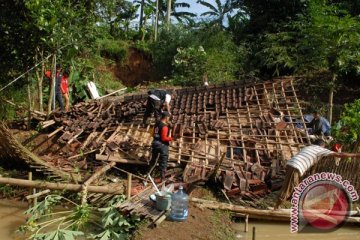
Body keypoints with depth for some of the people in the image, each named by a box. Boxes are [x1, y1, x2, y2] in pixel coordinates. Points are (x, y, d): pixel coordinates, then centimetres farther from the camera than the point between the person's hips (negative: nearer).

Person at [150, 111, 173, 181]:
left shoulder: (157, 124, 5)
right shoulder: (164, 126, -20)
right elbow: (164, 138, -24)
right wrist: (171, 139, -12)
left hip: (155, 143, 8)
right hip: (162, 145, -8)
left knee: (153, 159, 24)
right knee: (163, 162, 3)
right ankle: (162, 178, 8)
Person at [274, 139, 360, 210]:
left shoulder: (307, 147, 31)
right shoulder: (321, 149, 10)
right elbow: (339, 154, 9)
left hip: (290, 164, 8)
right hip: (295, 168, -8)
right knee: (287, 190, -5)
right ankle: (276, 209, -3)